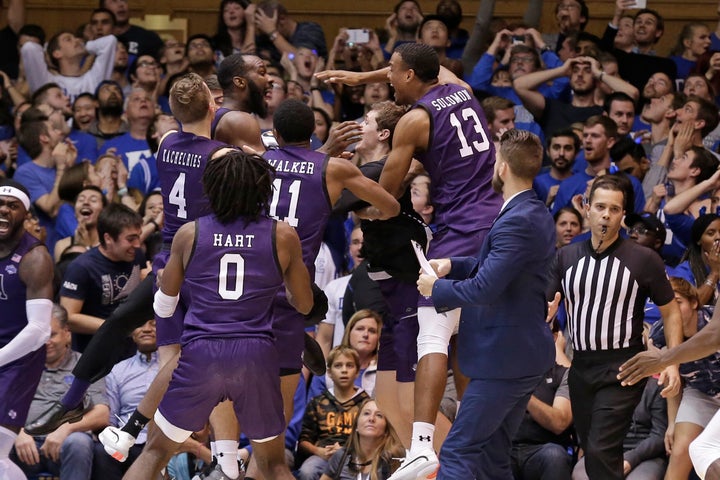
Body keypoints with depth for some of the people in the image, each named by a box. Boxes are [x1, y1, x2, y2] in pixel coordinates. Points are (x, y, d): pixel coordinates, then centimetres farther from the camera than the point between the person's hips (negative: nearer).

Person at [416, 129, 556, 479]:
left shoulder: (517, 222, -20)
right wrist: (451, 265, 10)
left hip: (504, 357, -10)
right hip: (523, 355, 10)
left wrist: (436, 288, -9)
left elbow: (484, 288, -26)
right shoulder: (535, 214, 13)